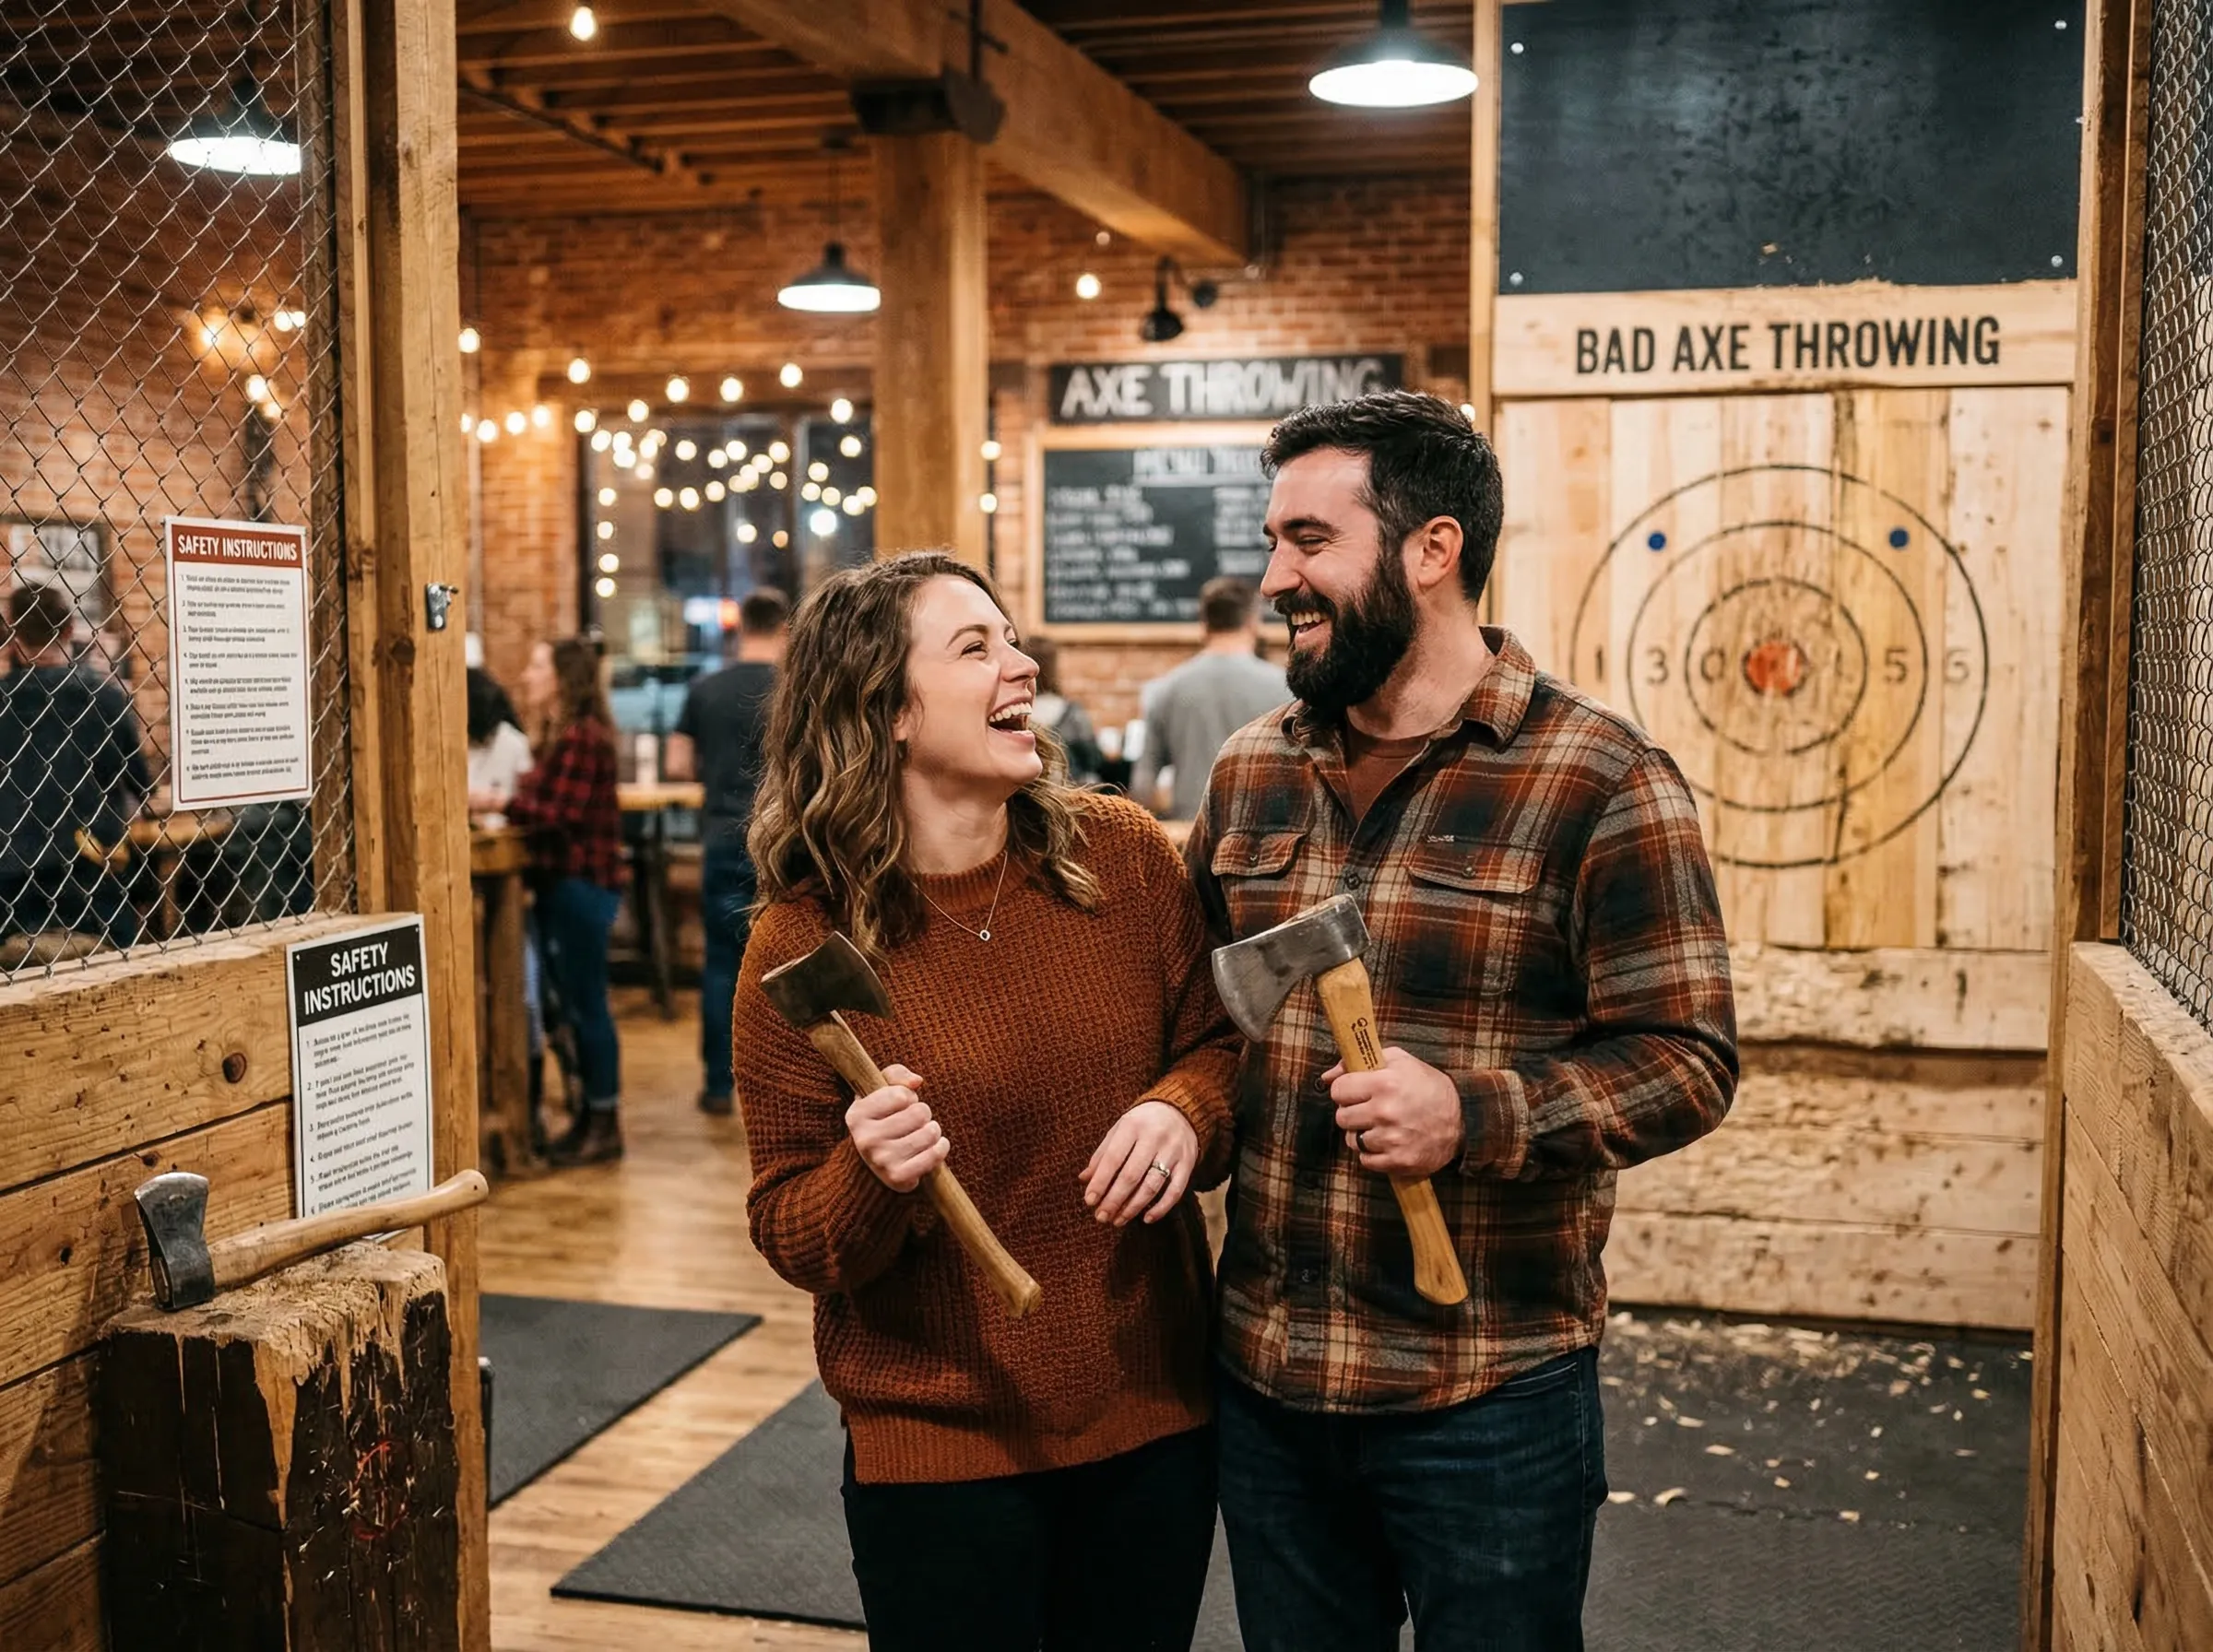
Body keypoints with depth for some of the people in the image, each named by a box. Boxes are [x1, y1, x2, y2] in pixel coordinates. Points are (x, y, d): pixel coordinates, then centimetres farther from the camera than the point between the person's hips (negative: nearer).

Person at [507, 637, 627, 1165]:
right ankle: (592, 1116, 22)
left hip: (582, 883, -10)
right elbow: (544, 800, 13)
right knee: (574, 1003, 14)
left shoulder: (581, 737, -15)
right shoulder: (559, 734, 16)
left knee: (586, 1003, -4)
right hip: (561, 879, 10)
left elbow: (562, 814, -19)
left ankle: (605, 1126, 3)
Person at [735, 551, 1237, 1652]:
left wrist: (1185, 1110, -14)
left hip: (1156, 1417, 3)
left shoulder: (1123, 856, -6)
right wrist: (869, 1177, -27)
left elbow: (1219, 1042, 7)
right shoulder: (802, 945, -12)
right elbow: (789, 1234, -7)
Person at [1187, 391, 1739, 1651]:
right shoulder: (1252, 770, 6)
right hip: (1265, 1375, 5)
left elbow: (1689, 1058, -14)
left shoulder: (1599, 779, -12)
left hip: (1490, 1399, -5)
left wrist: (1474, 1115, -27)